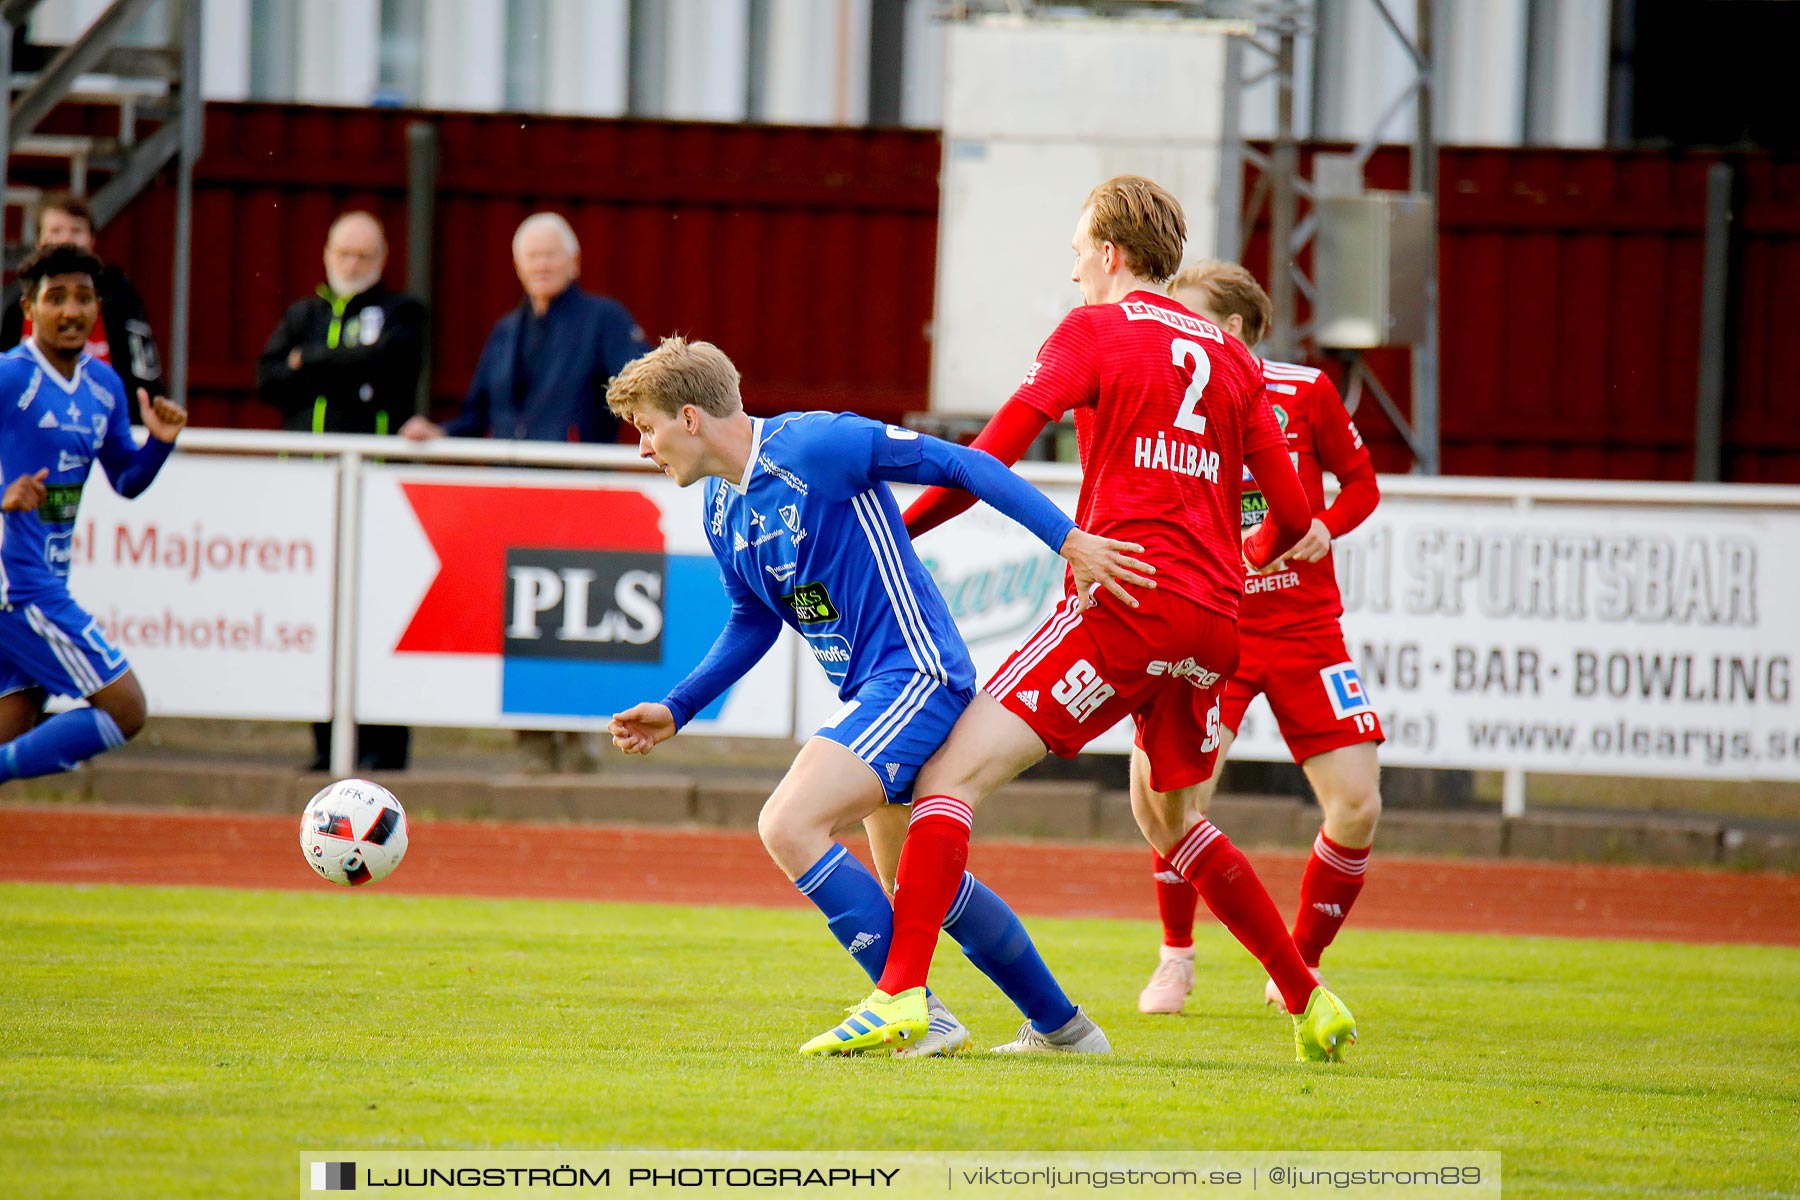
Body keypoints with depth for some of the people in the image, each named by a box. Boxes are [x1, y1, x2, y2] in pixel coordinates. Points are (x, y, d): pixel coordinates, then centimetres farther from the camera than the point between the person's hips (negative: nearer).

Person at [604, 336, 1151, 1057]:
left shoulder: (814, 444, -17)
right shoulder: (720, 509, 10)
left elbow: (958, 465, -15)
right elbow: (753, 620, 24)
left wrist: (1067, 539, -19)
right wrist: (675, 711, 16)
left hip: (915, 674, -10)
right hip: (870, 692, 10)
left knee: (787, 826, -22)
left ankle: (914, 1012, -17)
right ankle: (1062, 1025, 34)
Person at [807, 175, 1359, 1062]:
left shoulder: (1093, 330, 2)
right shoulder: (1231, 359, 17)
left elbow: (994, 457, -10)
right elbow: (1291, 516, 16)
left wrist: (896, 530, -2)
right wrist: (1243, 564, 38)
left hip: (1122, 600, -7)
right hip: (1212, 623, 7)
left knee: (952, 778, -10)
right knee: (1165, 816, 28)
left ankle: (902, 993, -26)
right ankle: (1309, 1001, 27)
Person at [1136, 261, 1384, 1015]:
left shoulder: (1305, 393, -4)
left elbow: (1361, 482, 7)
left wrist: (1326, 528, -12)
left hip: (1305, 627, 1)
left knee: (1357, 805, -6)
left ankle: (1299, 967, 15)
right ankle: (1176, 959, 1)